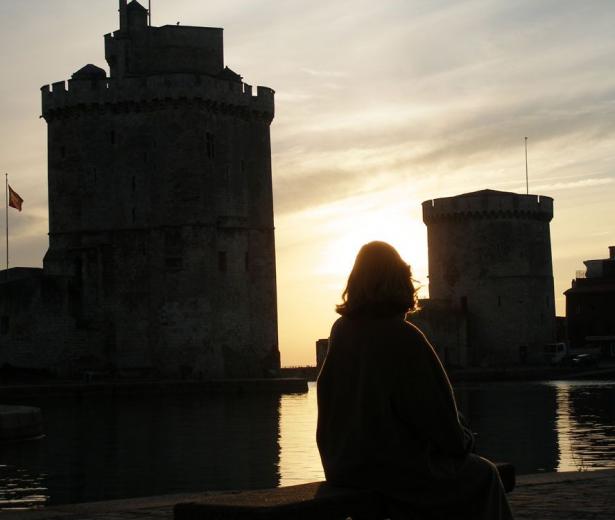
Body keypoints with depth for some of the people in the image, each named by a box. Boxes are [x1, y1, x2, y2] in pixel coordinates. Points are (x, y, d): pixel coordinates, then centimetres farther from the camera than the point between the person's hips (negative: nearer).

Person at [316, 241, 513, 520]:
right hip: (393, 466, -7)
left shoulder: (340, 330, 0)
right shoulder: (404, 337, -19)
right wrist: (462, 440, 6)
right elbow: (436, 410, -15)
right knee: (483, 475, 16)